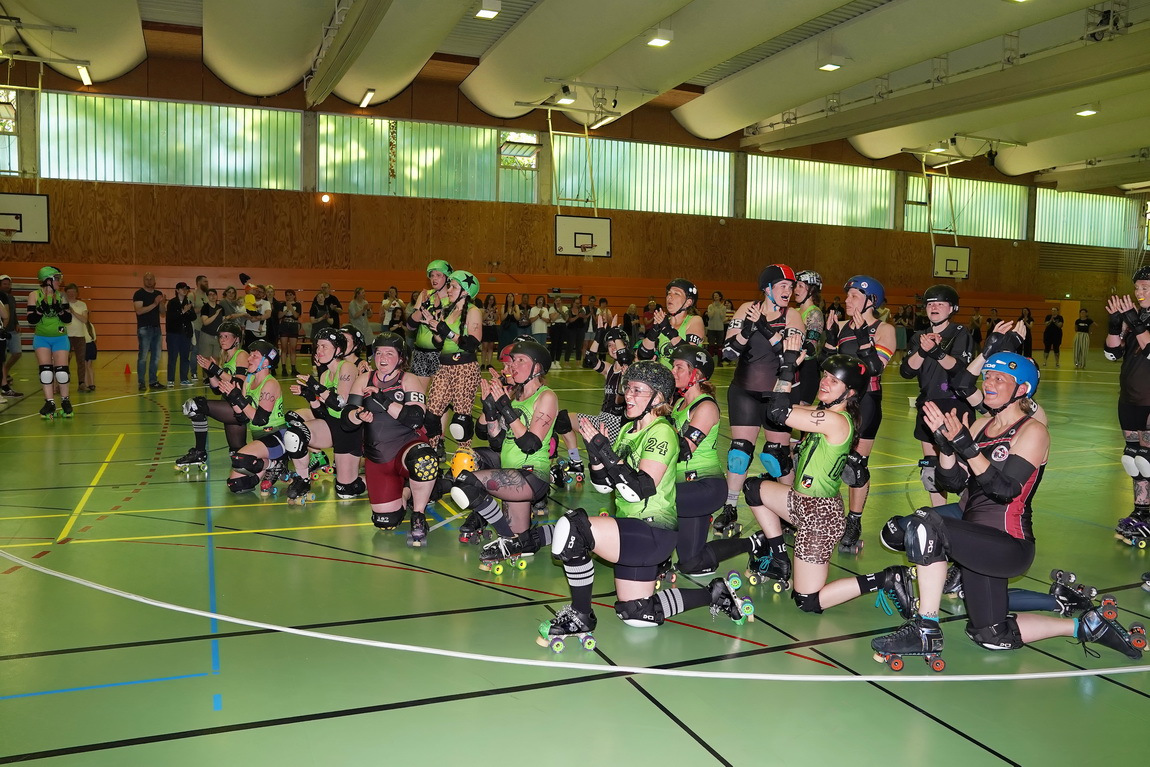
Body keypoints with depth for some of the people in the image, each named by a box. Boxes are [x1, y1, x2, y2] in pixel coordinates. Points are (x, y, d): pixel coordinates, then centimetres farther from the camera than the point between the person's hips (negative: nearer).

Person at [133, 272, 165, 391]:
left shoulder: (158, 294, 14)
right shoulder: (139, 294, -4)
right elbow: (139, 310, -17)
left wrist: (162, 303, -6)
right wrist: (154, 304, -20)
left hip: (156, 328, 6)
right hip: (144, 329, -6)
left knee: (156, 356, 9)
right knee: (143, 356, -6)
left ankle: (153, 381, 17)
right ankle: (141, 383, -2)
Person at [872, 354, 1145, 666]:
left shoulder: (1033, 431, -10)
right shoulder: (981, 424, 9)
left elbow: (1005, 489, -24)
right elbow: (954, 483, 1)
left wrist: (967, 447, -32)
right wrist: (945, 443, -15)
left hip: (1008, 545, -8)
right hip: (975, 536, 8)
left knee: (924, 524, -31)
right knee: (991, 637, 16)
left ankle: (925, 633, -23)